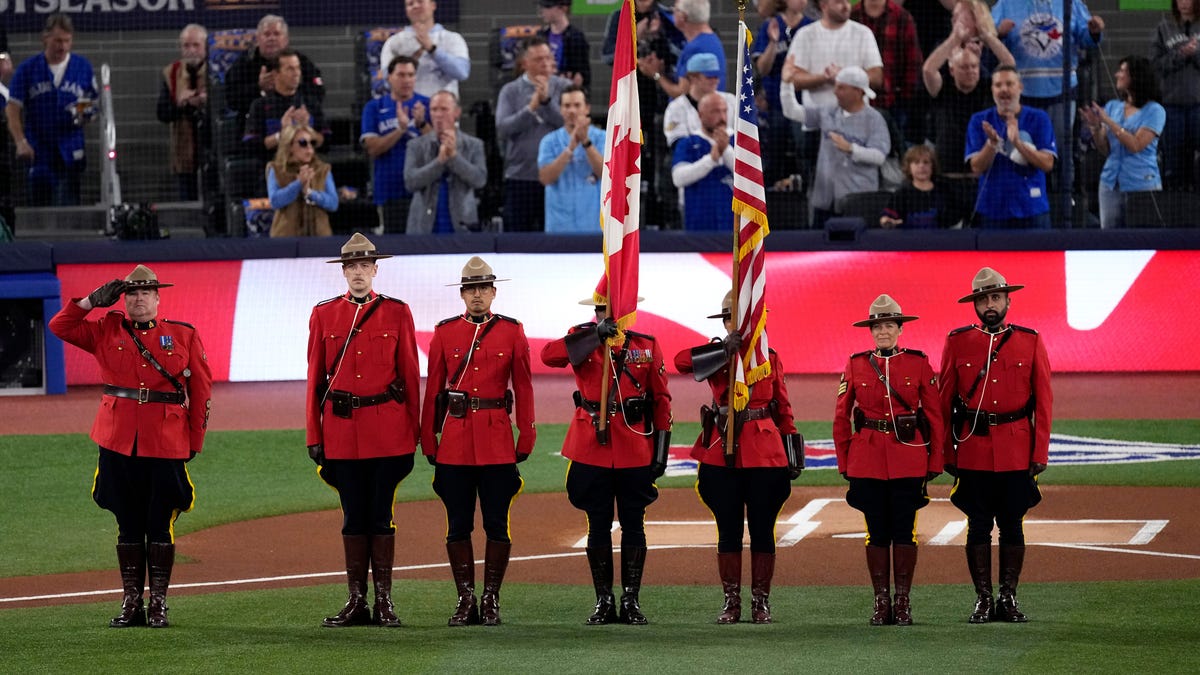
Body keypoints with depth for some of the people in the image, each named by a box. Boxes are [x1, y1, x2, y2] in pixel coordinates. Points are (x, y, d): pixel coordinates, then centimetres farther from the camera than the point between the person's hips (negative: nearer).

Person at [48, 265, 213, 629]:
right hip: (118, 443, 2)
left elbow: (201, 389, 6)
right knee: (128, 525, 7)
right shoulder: (107, 331, 9)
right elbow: (60, 326, 7)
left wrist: (195, 440, 2)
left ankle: (158, 604, 8)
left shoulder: (184, 336, 4)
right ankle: (131, 603, 13)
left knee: (160, 525, 2)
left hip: (166, 445, -2)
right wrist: (94, 300, 0)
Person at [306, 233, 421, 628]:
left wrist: (412, 434, 0)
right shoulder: (324, 314, 7)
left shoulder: (397, 313, 2)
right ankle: (357, 602, 11)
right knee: (353, 517, 6)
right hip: (341, 429, 2)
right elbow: (315, 378, 8)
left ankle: (384, 602, 6)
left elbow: (410, 375, 3)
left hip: (387, 429, -2)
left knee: (381, 515, 1)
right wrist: (314, 436, 4)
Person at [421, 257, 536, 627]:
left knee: (496, 524, 1)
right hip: (455, 442, 1)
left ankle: (491, 601, 8)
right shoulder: (445, 332, 5)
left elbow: (524, 388, 4)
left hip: (497, 442, -1)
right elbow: (433, 389, 7)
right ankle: (465, 600, 9)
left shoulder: (512, 332, 4)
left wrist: (525, 439, 0)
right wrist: (428, 442, 4)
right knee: (458, 525, 3)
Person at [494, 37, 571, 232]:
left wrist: (547, 101, -16)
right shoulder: (510, 91, 5)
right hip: (519, 177, 0)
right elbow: (502, 130, -6)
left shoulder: (563, 87, 4)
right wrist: (530, 108, -14)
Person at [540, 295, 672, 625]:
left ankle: (631, 601, 10)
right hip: (592, 448, 0)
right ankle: (604, 602, 12)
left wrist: (661, 447, 1)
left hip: (635, 449, 1)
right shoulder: (582, 339, 2)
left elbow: (661, 398, 7)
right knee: (598, 525, 5)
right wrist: (595, 335, -28)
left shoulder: (647, 345, 5)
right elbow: (549, 355, -19)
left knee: (633, 524, 4)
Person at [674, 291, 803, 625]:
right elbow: (681, 361, -17)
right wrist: (725, 349, -26)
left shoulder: (770, 358, 6)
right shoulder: (715, 356, 4)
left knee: (762, 530, 3)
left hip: (765, 455, 0)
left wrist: (793, 456, 6)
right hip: (723, 456, 0)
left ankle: (761, 602, 10)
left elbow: (783, 409, 10)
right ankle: (731, 602, 11)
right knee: (728, 531, 4)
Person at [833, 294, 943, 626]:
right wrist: (844, 462, 4)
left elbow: (935, 417, 4)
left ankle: (903, 602, 7)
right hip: (868, 460, 1)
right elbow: (841, 418, 8)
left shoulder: (919, 364, 2)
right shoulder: (856, 365, 5)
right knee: (877, 531, 3)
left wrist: (934, 462, 1)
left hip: (909, 458, -1)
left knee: (905, 530, 1)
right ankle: (881, 602, 9)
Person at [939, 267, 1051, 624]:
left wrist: (1040, 452, -2)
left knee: (1012, 525, 4)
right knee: (979, 526, 2)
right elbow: (944, 401, 6)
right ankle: (983, 600, 9)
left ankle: (1009, 599, 13)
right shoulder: (957, 342, 3)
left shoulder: (1030, 342, 3)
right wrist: (945, 453, 2)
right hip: (973, 451, 0)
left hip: (1017, 453, 0)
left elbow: (1043, 400, 3)